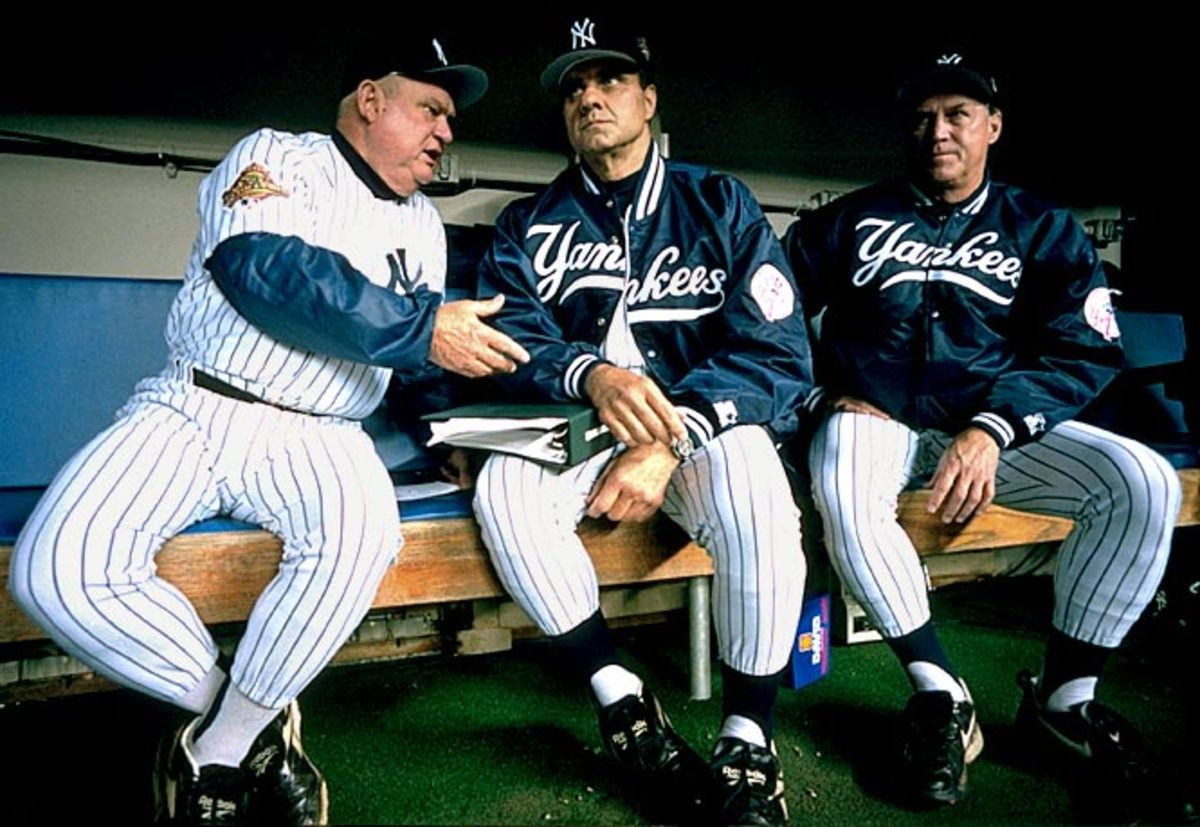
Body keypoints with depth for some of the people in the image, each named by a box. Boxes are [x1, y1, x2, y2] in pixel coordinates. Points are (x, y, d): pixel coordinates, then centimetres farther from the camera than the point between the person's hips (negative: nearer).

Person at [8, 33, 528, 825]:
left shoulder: (425, 226, 18)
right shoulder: (278, 156, 0)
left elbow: (420, 361, 23)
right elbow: (267, 268, -20)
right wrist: (420, 330, -23)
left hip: (316, 437, 3)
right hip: (192, 410, -2)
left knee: (362, 531, -33)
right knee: (56, 568, -26)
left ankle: (219, 753, -14)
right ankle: (252, 718, -5)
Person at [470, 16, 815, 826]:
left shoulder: (720, 204, 4)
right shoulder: (528, 226, 9)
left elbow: (777, 353, -7)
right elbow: (509, 341, -7)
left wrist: (669, 442, -23)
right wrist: (589, 375, -31)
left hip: (705, 432, -1)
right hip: (577, 433, 2)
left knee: (749, 473, -34)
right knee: (505, 487, -29)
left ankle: (749, 744, -19)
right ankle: (621, 699, -15)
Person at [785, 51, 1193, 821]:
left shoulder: (1044, 229, 9)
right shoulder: (855, 218, 9)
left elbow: (1085, 353, -2)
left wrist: (991, 428, -20)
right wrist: (830, 391, -10)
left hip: (996, 424, 2)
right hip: (876, 416, -1)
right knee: (844, 493, -36)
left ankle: (1063, 697, -5)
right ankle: (940, 694, -17)